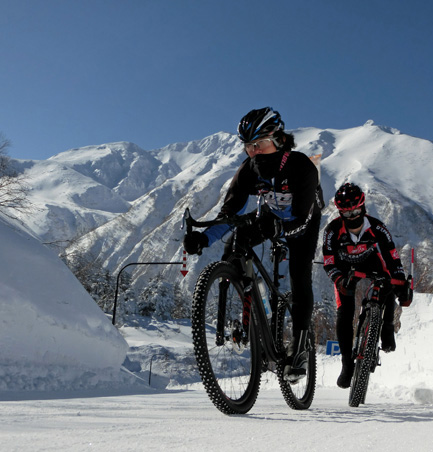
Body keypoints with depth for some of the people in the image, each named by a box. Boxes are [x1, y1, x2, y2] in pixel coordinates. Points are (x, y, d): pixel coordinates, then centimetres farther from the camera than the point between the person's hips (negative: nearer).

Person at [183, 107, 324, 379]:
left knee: (300, 279, -17)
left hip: (303, 222, -3)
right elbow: (229, 213, -28)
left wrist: (272, 229, -62)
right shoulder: (249, 170, -24)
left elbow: (301, 220, -42)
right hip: (272, 217, 4)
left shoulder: (302, 167, -36)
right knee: (232, 248, -20)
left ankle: (298, 350, -5)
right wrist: (203, 238, -46)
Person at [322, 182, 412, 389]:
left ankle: (387, 328, 3)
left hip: (372, 264, 1)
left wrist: (402, 283, -30)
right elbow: (329, 263, -25)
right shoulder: (333, 231, -29)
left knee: (388, 292, -27)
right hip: (345, 270, -1)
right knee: (344, 317, -11)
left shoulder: (377, 228, -28)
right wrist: (340, 280, -43)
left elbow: (392, 256, -23)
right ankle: (348, 364, 2)